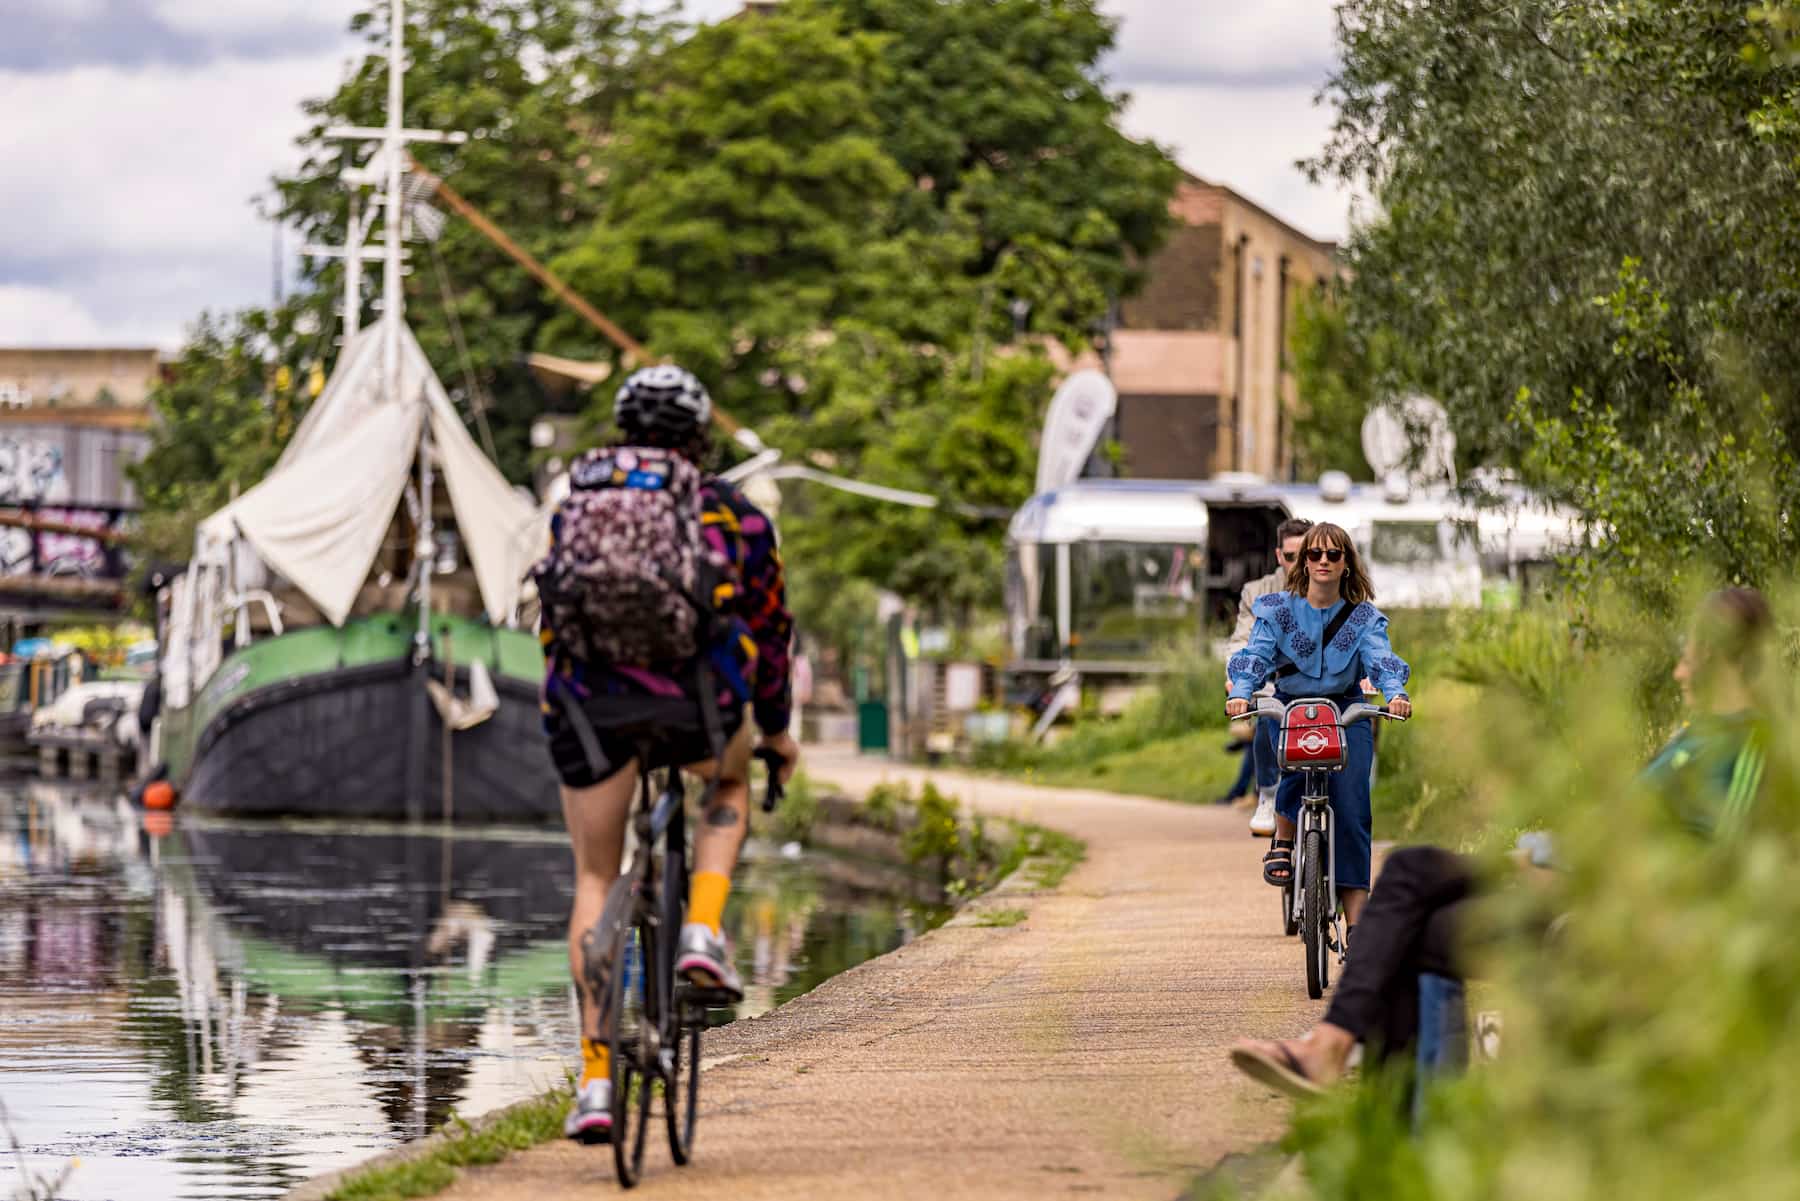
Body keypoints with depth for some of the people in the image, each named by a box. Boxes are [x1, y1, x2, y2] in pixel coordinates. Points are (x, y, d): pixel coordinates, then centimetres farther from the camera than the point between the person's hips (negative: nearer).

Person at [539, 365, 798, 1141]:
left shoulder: (579, 501, 25)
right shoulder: (734, 515, 22)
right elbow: (769, 626, 31)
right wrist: (775, 728, 45)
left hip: (588, 698, 1)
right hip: (694, 686, -1)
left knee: (595, 880, 13)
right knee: (730, 784, 34)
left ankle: (596, 1077, 3)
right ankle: (703, 931, 9)